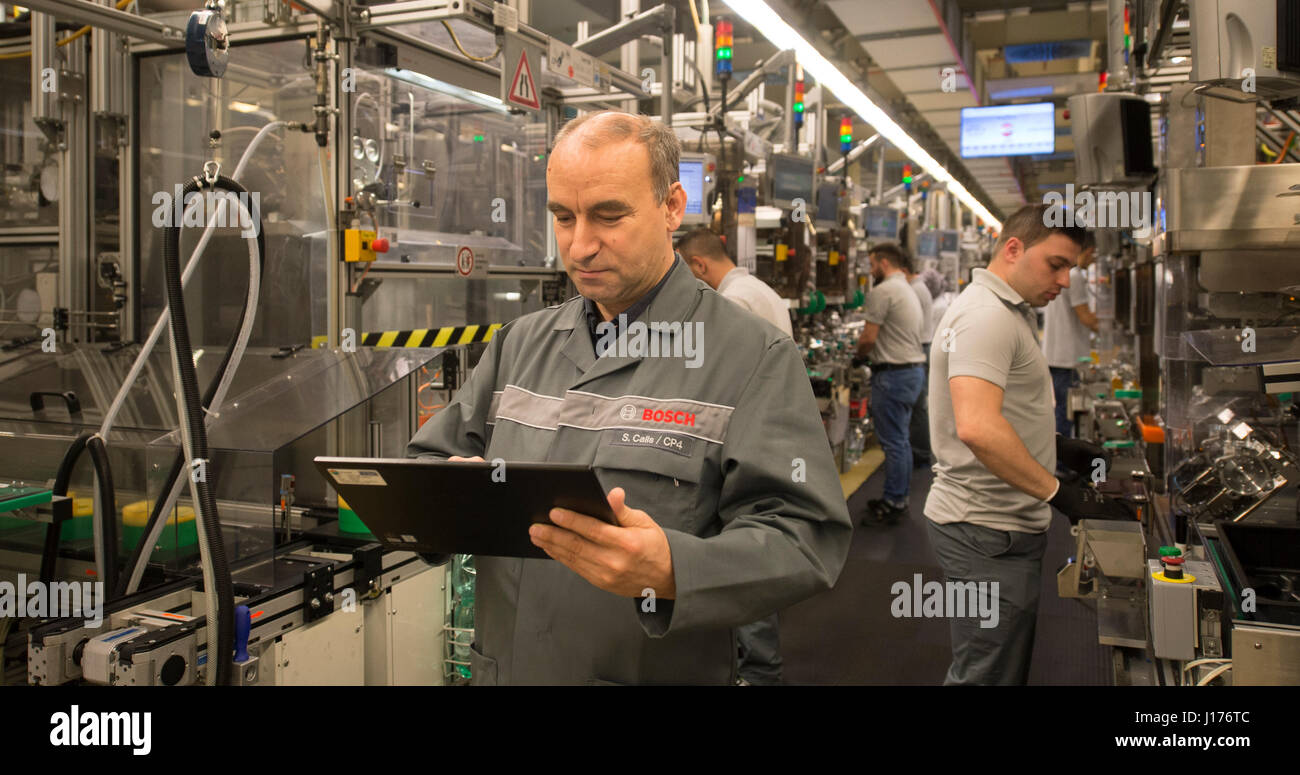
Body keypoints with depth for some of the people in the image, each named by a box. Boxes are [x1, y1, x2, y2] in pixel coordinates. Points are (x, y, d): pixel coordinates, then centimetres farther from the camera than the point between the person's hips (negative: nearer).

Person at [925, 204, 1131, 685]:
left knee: (1005, 665, 20)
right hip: (988, 534, -11)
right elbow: (977, 429, -32)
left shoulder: (1005, 312, 17)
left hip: (1000, 524, 11)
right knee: (989, 674, -1)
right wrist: (1062, 495, -27)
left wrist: (1059, 448, 17)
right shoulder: (986, 316, -18)